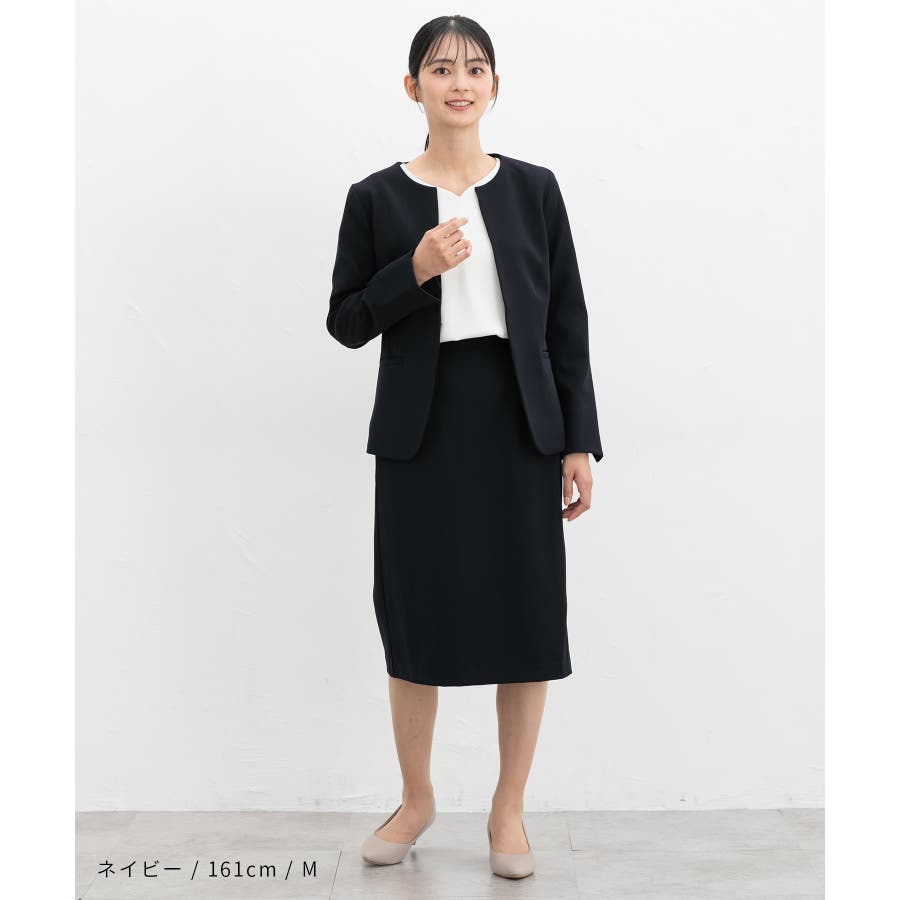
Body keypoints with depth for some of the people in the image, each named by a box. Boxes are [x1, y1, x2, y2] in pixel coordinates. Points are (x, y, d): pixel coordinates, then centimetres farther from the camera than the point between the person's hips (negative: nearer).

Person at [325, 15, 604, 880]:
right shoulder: (375, 198, 2)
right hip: (421, 429, -1)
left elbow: (567, 323, 4)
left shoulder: (533, 189, 5)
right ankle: (416, 798, 28)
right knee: (418, 618, 6)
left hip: (520, 424, 1)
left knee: (527, 617, 4)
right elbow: (346, 322, 4)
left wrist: (579, 442, 0)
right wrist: (415, 272, -14)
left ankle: (508, 809, 22)